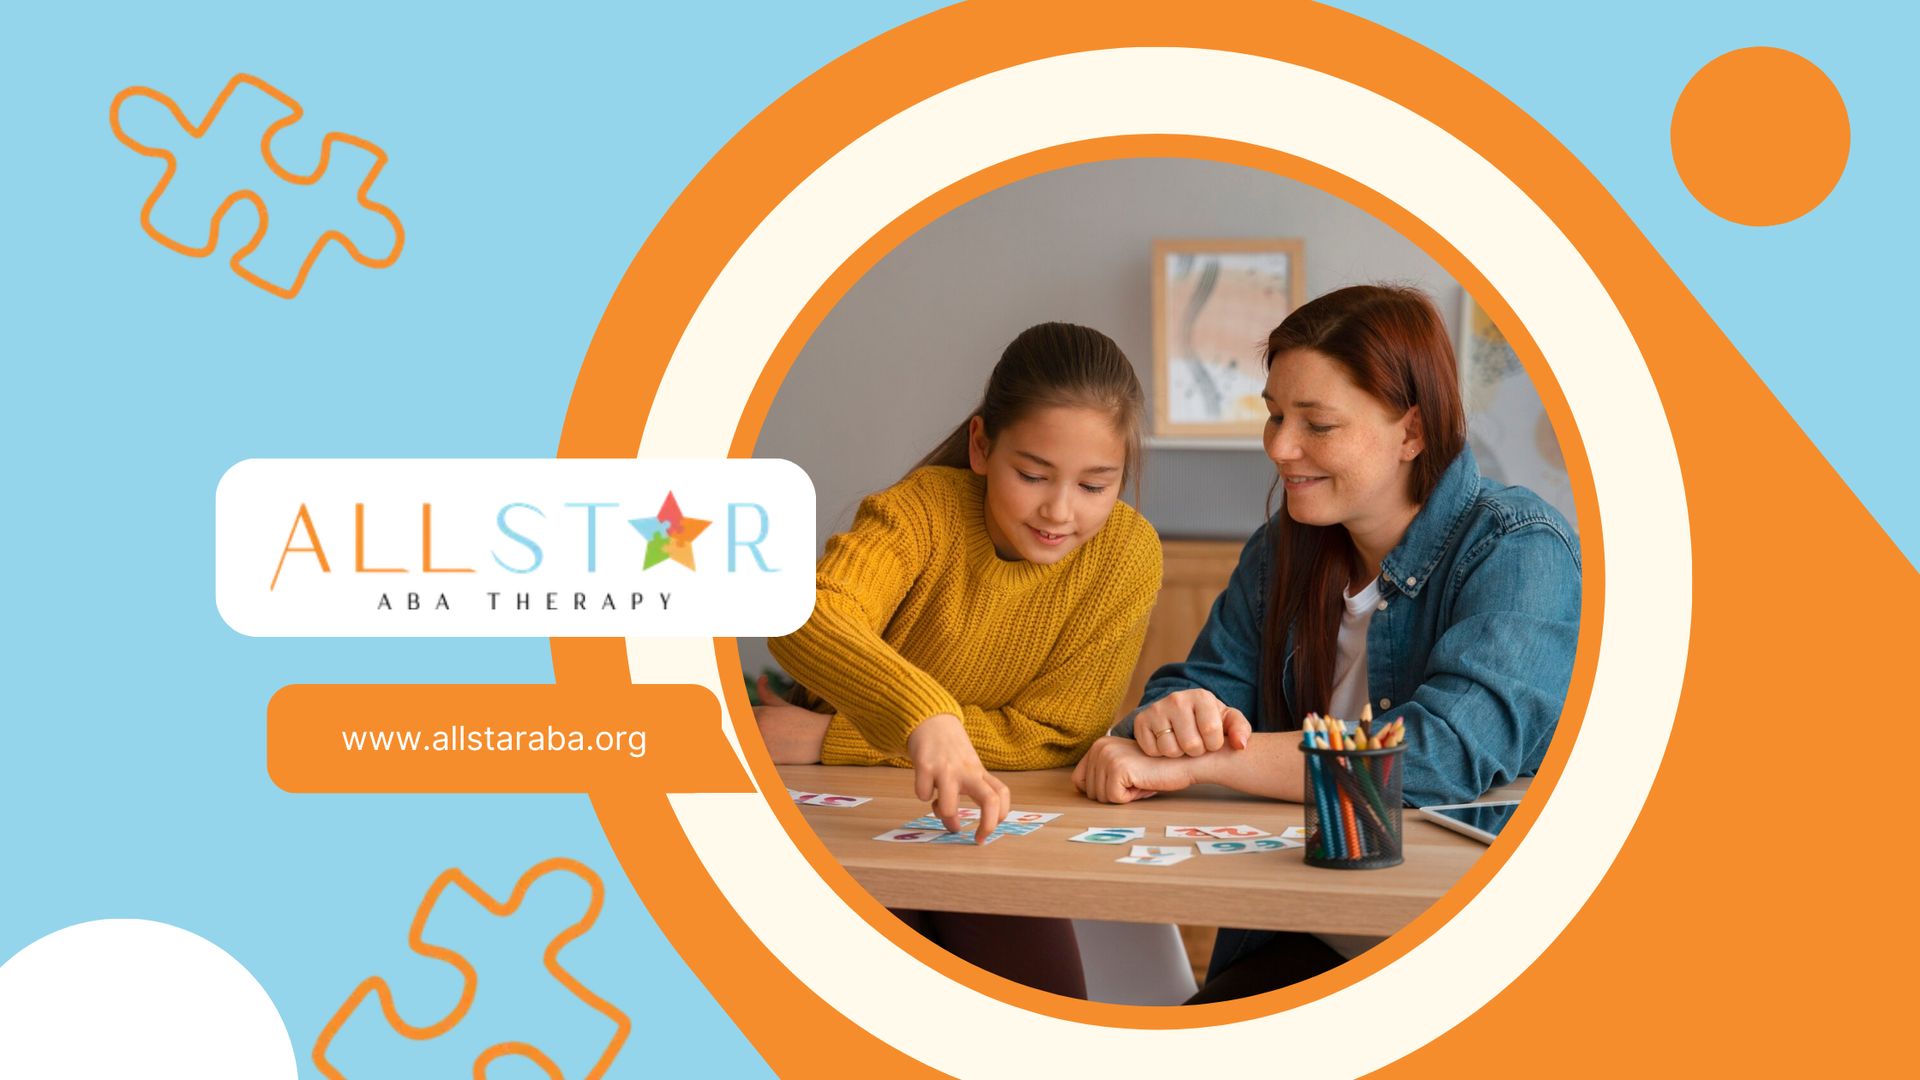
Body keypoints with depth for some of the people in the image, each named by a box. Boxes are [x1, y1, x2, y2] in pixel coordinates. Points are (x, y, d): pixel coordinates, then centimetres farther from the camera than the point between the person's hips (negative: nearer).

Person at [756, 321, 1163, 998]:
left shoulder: (1126, 555, -11)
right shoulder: (925, 507, -17)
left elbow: (1048, 734, -12)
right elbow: (805, 617, -37)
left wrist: (829, 738, -17)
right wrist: (924, 715, -58)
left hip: (984, 836, 2)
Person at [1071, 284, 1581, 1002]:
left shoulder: (1519, 551, -11)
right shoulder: (1280, 553, 11)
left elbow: (1449, 753, -26)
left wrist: (1188, 763, -24)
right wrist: (1172, 717, -21)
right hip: (1306, 948, 5)